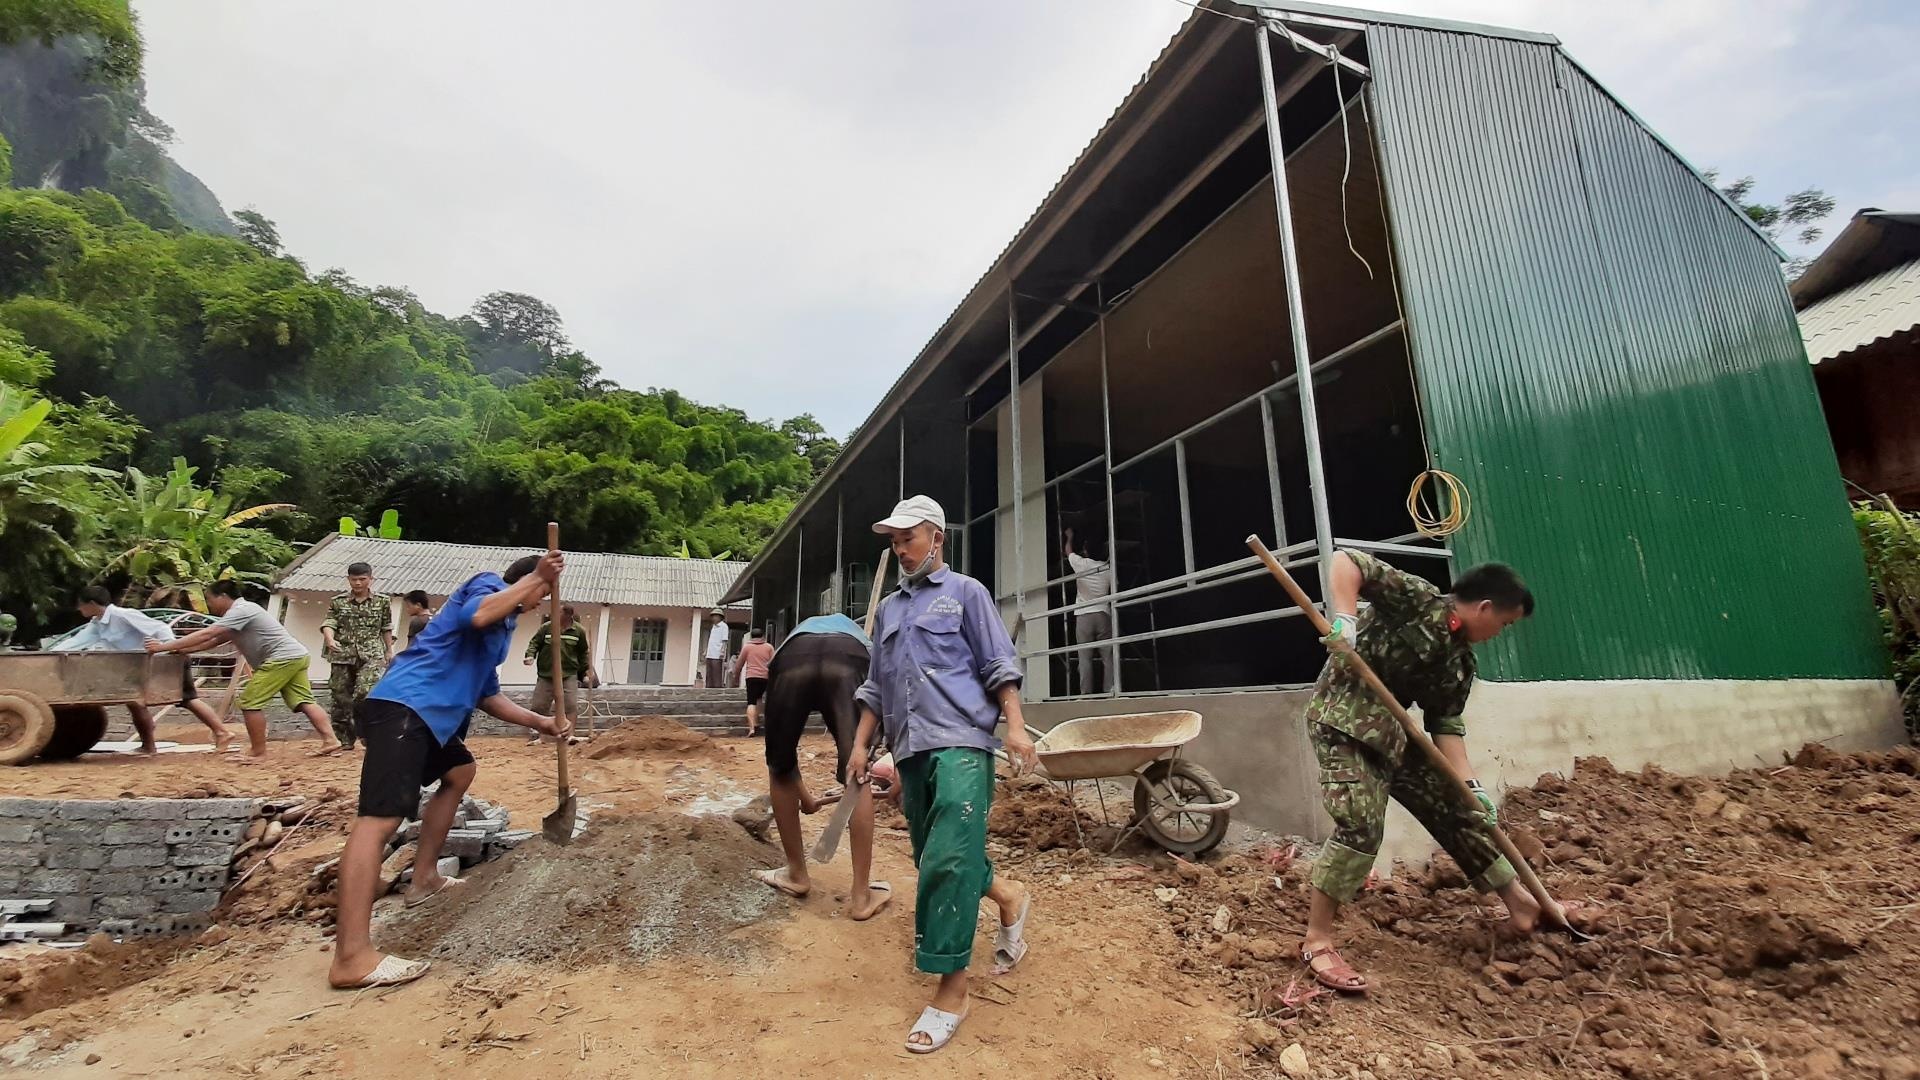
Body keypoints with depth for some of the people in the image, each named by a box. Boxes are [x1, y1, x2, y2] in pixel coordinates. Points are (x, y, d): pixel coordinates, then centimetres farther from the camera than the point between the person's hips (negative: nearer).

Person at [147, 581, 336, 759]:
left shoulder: (241, 610, -9)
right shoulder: (237, 615, 24)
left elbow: (206, 635, -13)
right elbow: (215, 641, 28)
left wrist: (165, 647, -8)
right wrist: (183, 650, 19)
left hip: (283, 658, -10)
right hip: (295, 657, 10)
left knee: (250, 702, -3)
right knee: (304, 701, 3)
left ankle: (258, 752, 2)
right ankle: (330, 741, -5)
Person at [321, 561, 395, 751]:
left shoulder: (382, 602, 6)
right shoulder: (337, 602, 7)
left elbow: (386, 629, 13)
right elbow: (329, 623, -4)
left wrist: (389, 651, 17)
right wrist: (330, 640, -24)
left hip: (371, 656, -2)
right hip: (343, 655, 2)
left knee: (364, 694, -20)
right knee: (341, 698, 6)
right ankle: (344, 740, 19)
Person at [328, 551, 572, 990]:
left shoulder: (501, 629, 26)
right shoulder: (489, 583, 1)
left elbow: (488, 695, 28)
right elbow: (477, 615, -25)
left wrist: (542, 723, 22)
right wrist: (537, 577, -19)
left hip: (429, 714, 11)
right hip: (403, 707, -11)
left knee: (460, 772, 29)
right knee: (380, 817, -19)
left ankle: (423, 879, 32)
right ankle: (352, 956, -26)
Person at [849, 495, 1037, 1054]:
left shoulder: (965, 592, 5)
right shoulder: (888, 608, 21)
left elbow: (999, 667, 0)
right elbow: (875, 687, 23)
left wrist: (1015, 726, -11)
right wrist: (861, 744, 17)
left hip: (959, 742, -6)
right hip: (910, 750, 7)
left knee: (948, 858, -13)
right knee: (933, 856, 13)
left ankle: (951, 986, -1)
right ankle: (1009, 898, 37)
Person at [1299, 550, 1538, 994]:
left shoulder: (1460, 661, 12)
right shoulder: (1416, 599, -10)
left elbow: (1446, 725, 11)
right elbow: (1346, 561, -18)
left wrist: (1470, 784, 0)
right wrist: (1344, 618, -32)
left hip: (1393, 733, 9)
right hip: (1343, 717, -9)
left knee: (1454, 811, 18)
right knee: (1361, 823, -22)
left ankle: (1521, 903, 39)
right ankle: (1317, 943, -14)